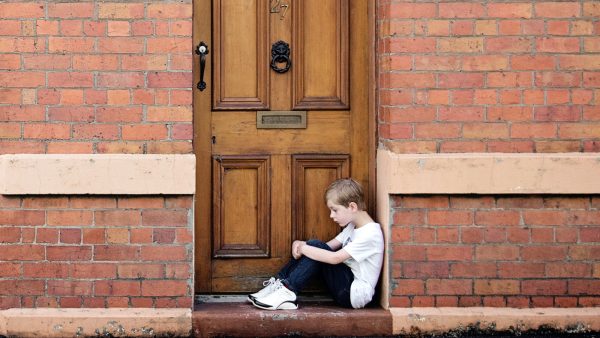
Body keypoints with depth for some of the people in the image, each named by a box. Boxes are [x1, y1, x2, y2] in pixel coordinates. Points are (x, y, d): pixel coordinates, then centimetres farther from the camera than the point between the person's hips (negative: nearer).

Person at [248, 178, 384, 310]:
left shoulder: (370, 234, -18)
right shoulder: (352, 226, 13)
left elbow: (335, 258, -25)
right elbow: (328, 247, 8)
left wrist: (304, 248, -18)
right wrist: (301, 245, -11)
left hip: (356, 293, -9)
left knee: (316, 247, -20)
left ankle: (288, 291, -21)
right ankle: (280, 283, -5)